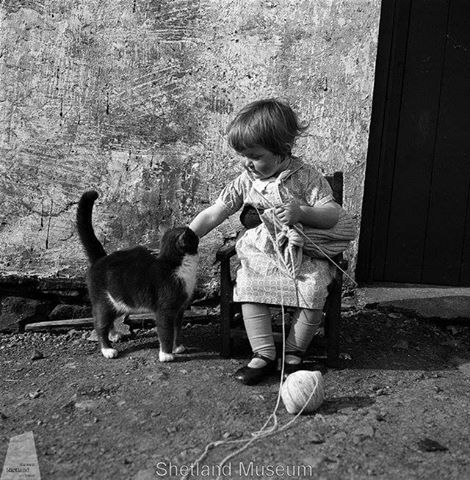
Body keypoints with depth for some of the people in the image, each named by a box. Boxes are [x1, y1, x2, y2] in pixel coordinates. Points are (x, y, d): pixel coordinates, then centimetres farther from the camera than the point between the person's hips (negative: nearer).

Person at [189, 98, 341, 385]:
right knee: (249, 288, -22)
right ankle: (264, 355, -10)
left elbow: (333, 214, -10)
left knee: (314, 292, -25)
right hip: (261, 253, 3)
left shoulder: (305, 176, -8)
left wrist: (301, 212, -28)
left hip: (304, 253, -2)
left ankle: (294, 353, -2)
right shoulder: (246, 181, 2)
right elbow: (214, 213, 4)